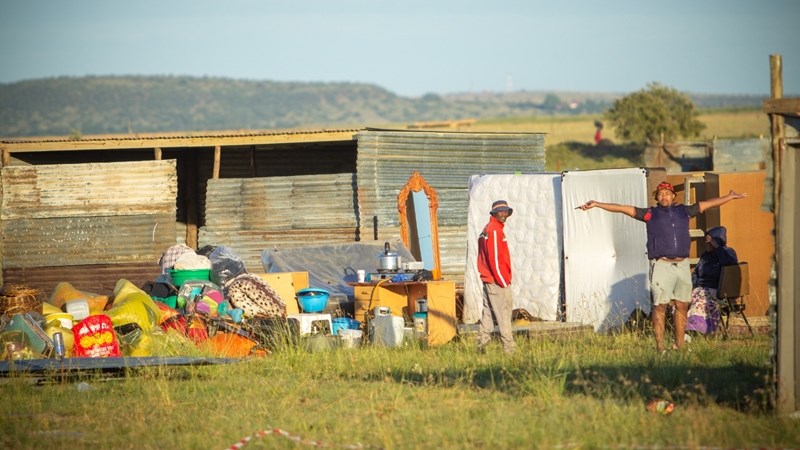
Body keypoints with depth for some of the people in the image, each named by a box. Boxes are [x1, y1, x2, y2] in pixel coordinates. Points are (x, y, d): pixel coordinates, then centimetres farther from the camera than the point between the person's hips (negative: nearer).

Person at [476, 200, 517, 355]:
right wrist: (503, 282, -17)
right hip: (497, 281, -10)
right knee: (504, 313, -8)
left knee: (488, 313, 12)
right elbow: (494, 258, -19)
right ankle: (509, 348, -9)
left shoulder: (487, 230, 18)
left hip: (488, 280, 10)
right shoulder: (494, 230, -13)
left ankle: (482, 345, 14)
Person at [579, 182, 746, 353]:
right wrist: (597, 204, -1)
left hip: (682, 265, 4)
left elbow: (707, 204, 23)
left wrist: (729, 197, 27)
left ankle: (679, 344, 13)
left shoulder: (684, 211, 15)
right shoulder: (650, 214, 6)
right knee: (660, 306, -5)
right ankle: (660, 346, -4)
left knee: (682, 306, 5)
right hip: (661, 266, -4)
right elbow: (624, 209, 3)